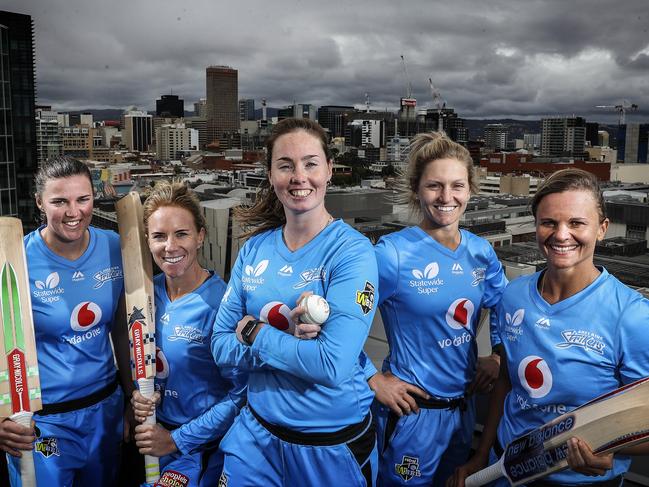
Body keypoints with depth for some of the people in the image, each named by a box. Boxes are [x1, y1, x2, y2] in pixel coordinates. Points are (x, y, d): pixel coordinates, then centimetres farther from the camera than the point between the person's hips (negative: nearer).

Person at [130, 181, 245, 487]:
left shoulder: (220, 302, -22)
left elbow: (241, 392, -19)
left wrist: (176, 439, -16)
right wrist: (138, 395, -11)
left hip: (201, 446, -5)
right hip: (150, 433, 5)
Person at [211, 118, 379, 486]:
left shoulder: (353, 250, -17)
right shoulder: (255, 248, -2)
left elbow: (333, 365, -26)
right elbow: (221, 346, -3)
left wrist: (254, 332, -15)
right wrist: (294, 344, -20)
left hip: (334, 441, -3)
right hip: (258, 431, 4)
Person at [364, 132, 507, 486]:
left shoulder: (481, 252, -2)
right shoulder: (393, 254, -20)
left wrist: (497, 357, 3)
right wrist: (374, 380, -17)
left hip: (463, 407, 6)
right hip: (413, 411, -6)